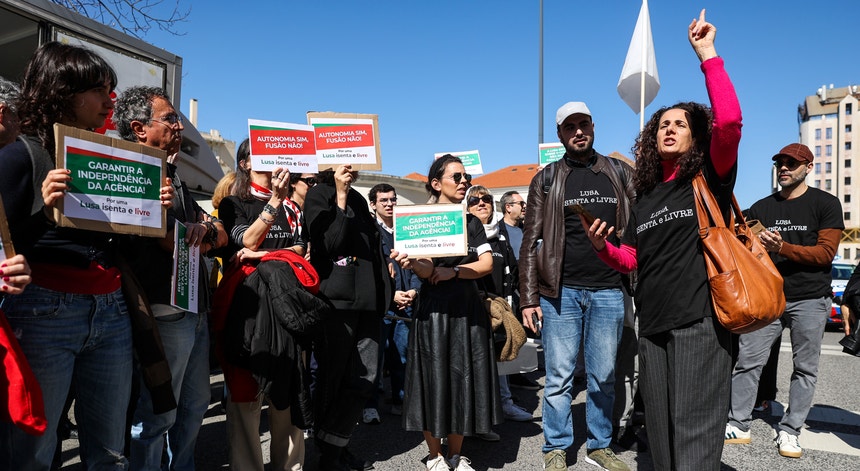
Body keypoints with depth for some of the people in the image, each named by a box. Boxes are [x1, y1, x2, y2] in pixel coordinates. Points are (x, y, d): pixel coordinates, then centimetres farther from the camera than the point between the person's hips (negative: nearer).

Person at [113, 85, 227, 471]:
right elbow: (174, 242, -21)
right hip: (165, 312, -9)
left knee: (194, 407, 19)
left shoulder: (173, 177, 17)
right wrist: (208, 237, -1)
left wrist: (206, 229, -10)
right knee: (156, 416, 3)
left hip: (196, 310, 9)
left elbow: (221, 234, 13)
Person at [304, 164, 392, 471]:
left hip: (366, 302, 7)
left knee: (365, 379, 5)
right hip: (335, 301, -7)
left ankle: (334, 446, 19)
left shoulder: (358, 199, 18)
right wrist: (340, 197, -16)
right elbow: (328, 244, -16)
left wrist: (384, 291, 19)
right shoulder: (320, 194, -2)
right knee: (332, 378, 4)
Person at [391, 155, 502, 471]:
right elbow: (426, 271, -10)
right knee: (435, 380, 1)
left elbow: (487, 264, 1)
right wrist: (411, 264, -32)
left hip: (468, 309, 4)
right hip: (435, 309, -4)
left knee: (466, 380, 7)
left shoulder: (472, 222, 12)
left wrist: (452, 272, -13)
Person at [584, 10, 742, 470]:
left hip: (700, 319, -6)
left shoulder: (710, 178, 0)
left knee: (694, 430, -5)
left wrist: (706, 54, -15)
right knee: (660, 430, 13)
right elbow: (631, 260, 19)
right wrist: (602, 246, -1)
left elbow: (730, 121, -19)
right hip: (652, 323, 6)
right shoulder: (645, 197, 16)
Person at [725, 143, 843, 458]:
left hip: (810, 299, -2)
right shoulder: (761, 208, 12)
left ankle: (789, 432, 14)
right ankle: (738, 425, 5)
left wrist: (783, 248, -20)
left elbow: (826, 252, -7)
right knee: (748, 360, -3)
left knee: (805, 368, 4)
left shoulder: (826, 204, 1)